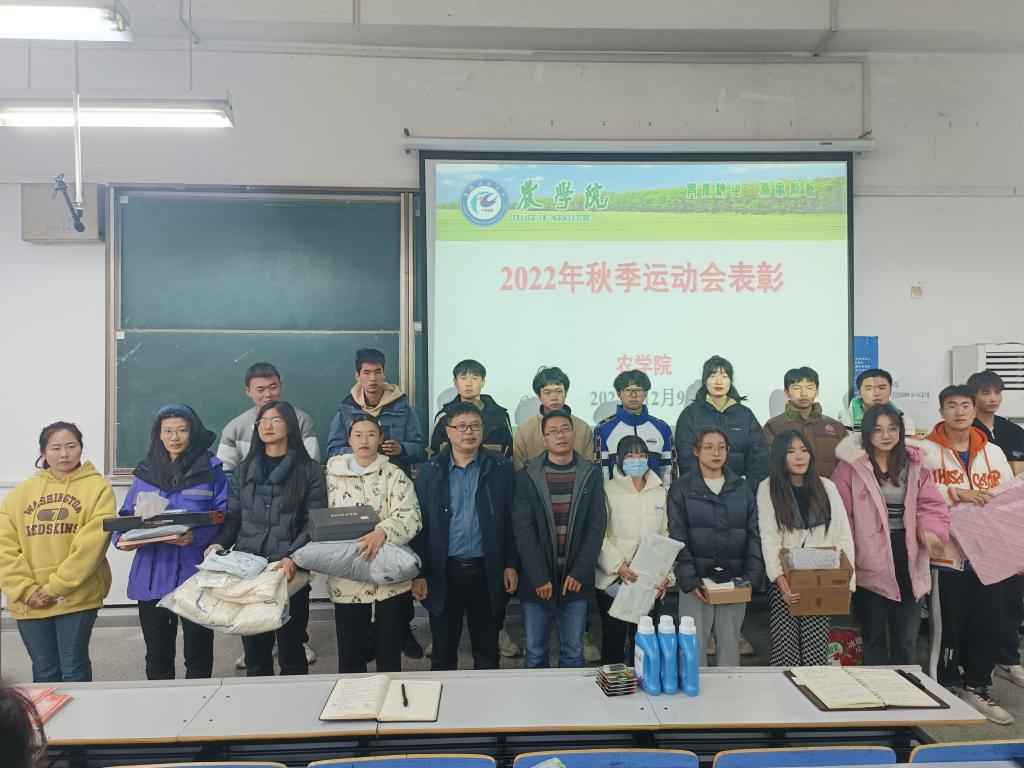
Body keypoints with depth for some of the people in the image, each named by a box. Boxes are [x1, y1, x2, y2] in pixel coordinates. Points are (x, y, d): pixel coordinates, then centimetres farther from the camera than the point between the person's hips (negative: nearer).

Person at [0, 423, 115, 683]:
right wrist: (25, 589, -9)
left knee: (73, 668, 6)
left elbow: (92, 543, -11)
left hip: (77, 596, -3)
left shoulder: (97, 487, -3)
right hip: (28, 601, 3)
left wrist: (55, 587, -15)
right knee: (44, 670, 14)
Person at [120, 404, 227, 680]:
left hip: (196, 575, -3)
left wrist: (196, 536, -24)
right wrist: (124, 538, -10)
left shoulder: (211, 471, -1)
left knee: (198, 656, 7)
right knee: (157, 656, 13)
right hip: (152, 578, 3)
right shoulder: (145, 472, 11)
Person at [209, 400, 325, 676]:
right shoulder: (245, 469, 15)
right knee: (254, 646, 7)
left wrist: (293, 557, -20)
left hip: (289, 572, -3)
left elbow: (314, 523, -5)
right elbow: (233, 517, 13)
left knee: (290, 647, 5)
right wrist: (219, 544, -7)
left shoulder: (309, 470, 1)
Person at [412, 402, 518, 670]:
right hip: (443, 572, 0)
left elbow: (510, 521, 2)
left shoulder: (501, 468, -1)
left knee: (488, 651, 13)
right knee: (443, 652, 13)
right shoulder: (431, 470, -1)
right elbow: (420, 525, -1)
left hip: (487, 572, 0)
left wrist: (511, 565, -3)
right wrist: (419, 573, -4)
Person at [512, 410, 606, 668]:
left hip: (575, 579, 1)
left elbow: (597, 526, -1)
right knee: (535, 653, 9)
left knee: (573, 653, 9)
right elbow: (523, 530, -7)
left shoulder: (591, 474, 2)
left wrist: (580, 573, -9)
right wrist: (539, 578, -13)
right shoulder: (527, 476, -2)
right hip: (536, 580, -1)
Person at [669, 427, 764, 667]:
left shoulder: (742, 489, 10)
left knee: (730, 645, 9)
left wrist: (752, 576, -7)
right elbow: (678, 539, -4)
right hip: (696, 583, -2)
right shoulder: (681, 489, 1)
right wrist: (690, 581, -14)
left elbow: (754, 535, 6)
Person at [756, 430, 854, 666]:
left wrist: (846, 581, -3)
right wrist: (779, 578, -19)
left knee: (815, 650, -5)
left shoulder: (826, 487, 10)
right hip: (784, 581, -2)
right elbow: (769, 537, -7)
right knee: (784, 648, -8)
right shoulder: (768, 488, 2)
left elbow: (843, 535, 7)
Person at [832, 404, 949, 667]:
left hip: (908, 558, 4)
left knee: (907, 633, 15)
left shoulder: (916, 463, 7)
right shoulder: (851, 465, -6)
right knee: (873, 632, 10)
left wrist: (930, 531, -16)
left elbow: (931, 505, 4)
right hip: (870, 560, -3)